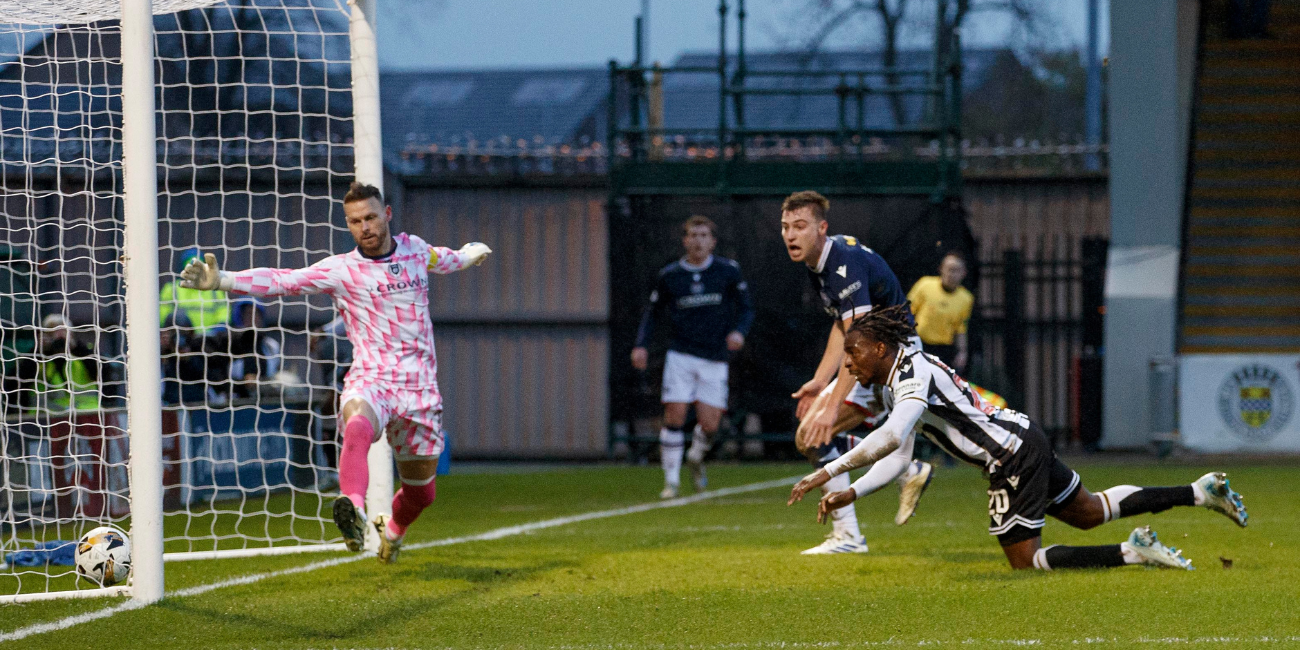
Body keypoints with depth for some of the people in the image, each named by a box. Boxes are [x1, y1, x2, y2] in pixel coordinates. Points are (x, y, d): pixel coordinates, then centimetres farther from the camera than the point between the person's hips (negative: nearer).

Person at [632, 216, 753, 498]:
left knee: (709, 424, -4)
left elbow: (746, 308, 6)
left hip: (715, 358, 0)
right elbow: (652, 312, 13)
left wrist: (739, 331, -15)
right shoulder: (669, 275, 3)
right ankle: (671, 480, -2)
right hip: (681, 356, 0)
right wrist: (641, 345, -2)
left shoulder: (728, 271, 1)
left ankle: (696, 459, 30)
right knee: (675, 415, -13)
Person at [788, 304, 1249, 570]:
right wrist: (851, 494, 6)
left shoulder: (914, 374, -19)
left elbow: (891, 438, -36)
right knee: (1088, 513, 25)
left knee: (1024, 561, -4)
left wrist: (828, 473, -35)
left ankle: (1133, 552, -7)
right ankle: (1202, 491, 29)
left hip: (1013, 457, -10)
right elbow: (899, 456, 17)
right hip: (1027, 441, 10)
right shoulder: (897, 382, 12)